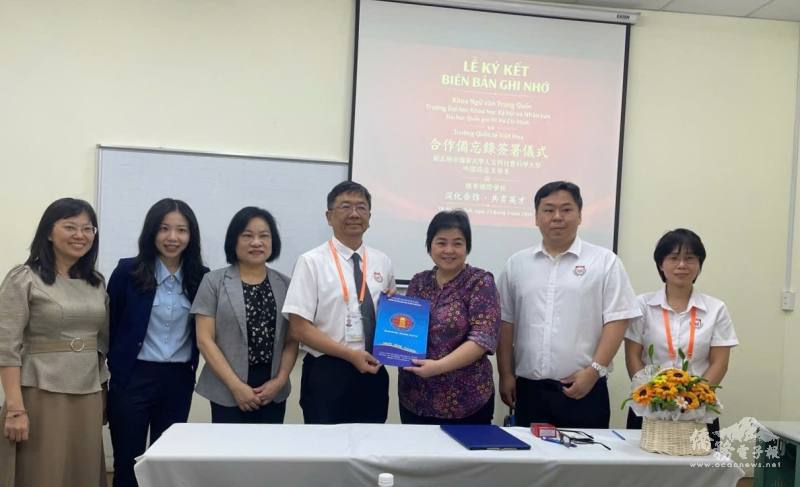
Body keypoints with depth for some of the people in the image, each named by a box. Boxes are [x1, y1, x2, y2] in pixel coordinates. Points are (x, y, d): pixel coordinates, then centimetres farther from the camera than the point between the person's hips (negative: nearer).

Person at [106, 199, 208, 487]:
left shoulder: (201, 277, -1)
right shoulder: (128, 271, -6)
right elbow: (110, 325, 0)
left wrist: (192, 366, 4)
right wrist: (115, 367, 1)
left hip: (179, 380, 2)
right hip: (132, 377, -2)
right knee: (127, 461, 6)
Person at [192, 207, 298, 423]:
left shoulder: (285, 285, 7)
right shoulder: (214, 282, 0)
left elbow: (292, 341, 6)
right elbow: (205, 340, -4)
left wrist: (280, 381, -8)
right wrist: (236, 386, -10)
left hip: (273, 392, 2)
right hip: (227, 393, -2)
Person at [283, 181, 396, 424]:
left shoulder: (382, 262, 7)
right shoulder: (312, 262, -6)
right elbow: (300, 328, -10)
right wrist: (350, 354, -17)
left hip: (373, 373, 4)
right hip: (326, 374, -4)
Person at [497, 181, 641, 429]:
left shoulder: (604, 261, 0)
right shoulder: (517, 264, 9)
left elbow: (616, 320, -4)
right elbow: (506, 322, 10)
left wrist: (594, 370, -12)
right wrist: (506, 374, 6)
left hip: (584, 388, -2)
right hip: (529, 388, 3)